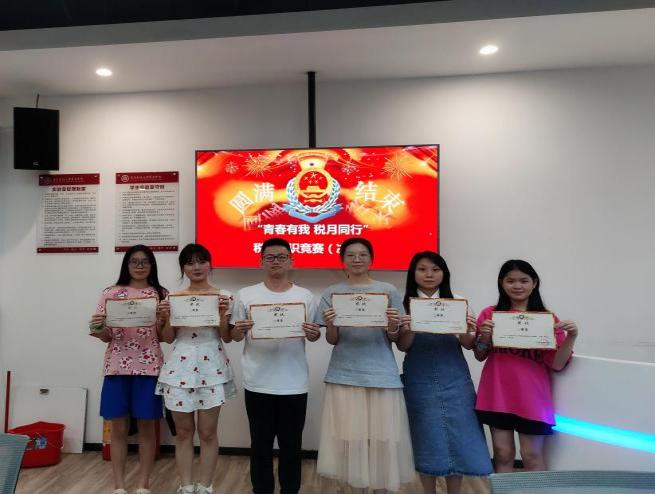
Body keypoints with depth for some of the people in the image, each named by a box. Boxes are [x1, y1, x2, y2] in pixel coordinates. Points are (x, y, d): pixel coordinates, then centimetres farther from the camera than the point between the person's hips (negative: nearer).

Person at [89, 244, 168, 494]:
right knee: (118, 427, 7)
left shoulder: (161, 294, 4)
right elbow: (106, 336, 7)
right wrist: (97, 329, -14)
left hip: (149, 367, -1)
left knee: (147, 426, 6)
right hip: (118, 366, 1)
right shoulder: (112, 293, 7)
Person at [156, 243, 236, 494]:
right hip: (180, 367, 2)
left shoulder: (223, 296, 0)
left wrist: (222, 313, -15)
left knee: (207, 432, 5)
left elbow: (226, 338, 0)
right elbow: (168, 338, 8)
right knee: (183, 431, 10)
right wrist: (167, 317, -8)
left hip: (211, 367, -2)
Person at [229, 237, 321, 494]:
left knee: (291, 445, 12)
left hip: (294, 384, 0)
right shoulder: (246, 295, 1)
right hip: (257, 383, 0)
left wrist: (314, 334, -17)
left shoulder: (305, 296, 1)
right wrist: (239, 331, -17)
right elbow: (234, 336, 5)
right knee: (260, 444, 13)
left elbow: (313, 335, 5)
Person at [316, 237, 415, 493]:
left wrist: (393, 327, -17)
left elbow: (394, 339, 4)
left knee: (382, 436, 4)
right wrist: (330, 325, -18)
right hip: (345, 374, 0)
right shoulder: (332, 293, 4)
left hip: (381, 374, 0)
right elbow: (332, 340, 3)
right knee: (351, 436, 5)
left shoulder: (388, 291, 2)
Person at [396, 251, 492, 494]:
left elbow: (469, 345, 0)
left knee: (458, 436, 5)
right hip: (419, 381, -1)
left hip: (454, 379, 1)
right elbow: (403, 346, -4)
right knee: (426, 439, 6)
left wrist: (467, 330, -22)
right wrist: (408, 330, -25)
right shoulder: (405, 305, 0)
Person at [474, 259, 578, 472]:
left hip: (531, 397, -1)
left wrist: (571, 337, -17)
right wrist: (484, 337, -13)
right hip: (498, 395, 1)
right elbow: (480, 356, 6)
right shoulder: (490, 314, 1)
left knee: (532, 456, 7)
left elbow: (557, 364, -2)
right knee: (503, 454, 9)